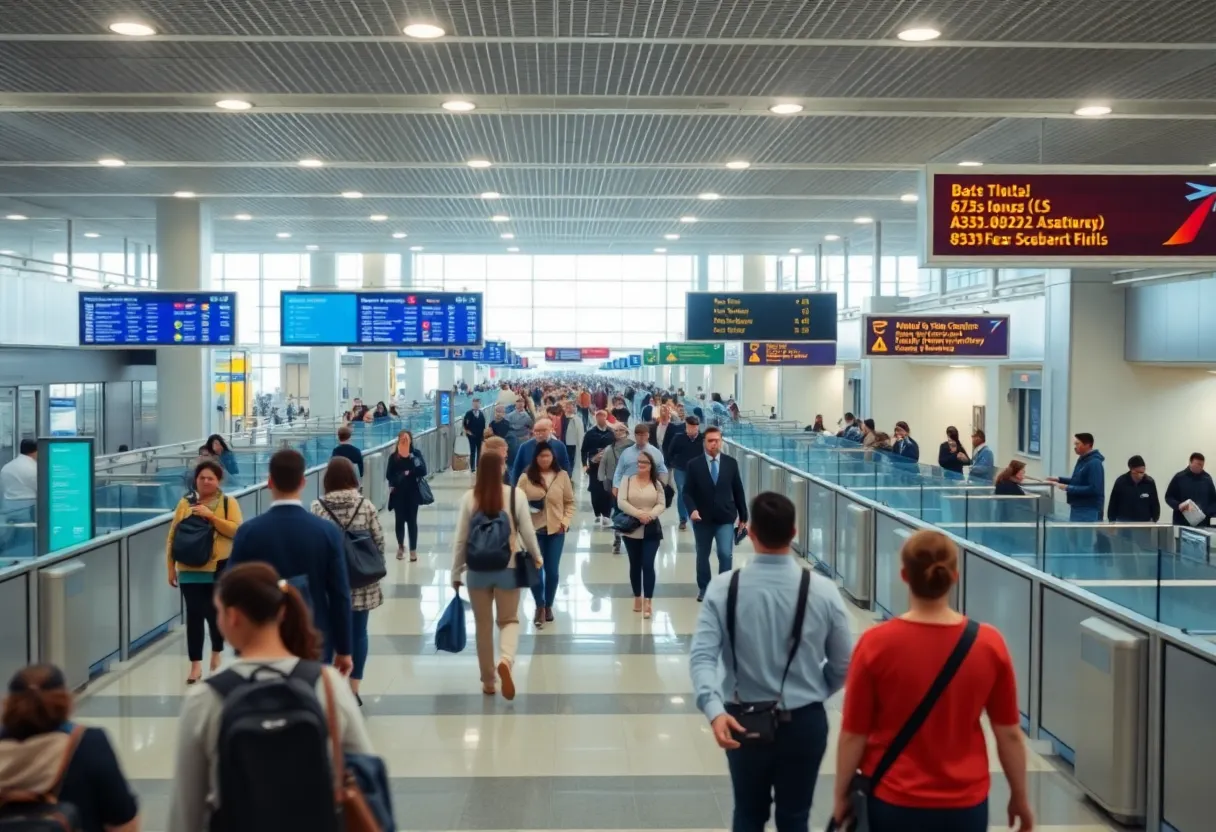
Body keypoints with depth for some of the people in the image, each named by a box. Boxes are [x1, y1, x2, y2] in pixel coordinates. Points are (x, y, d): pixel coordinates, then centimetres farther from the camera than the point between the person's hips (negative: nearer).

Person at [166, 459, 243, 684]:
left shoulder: (229, 503, -1)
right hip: (190, 570, 1)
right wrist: (171, 567, 3)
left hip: (219, 569, -1)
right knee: (194, 615, 0)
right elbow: (172, 536, 6)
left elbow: (237, 530, -13)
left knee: (214, 612, 5)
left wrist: (211, 516, -20)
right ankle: (195, 665, 7)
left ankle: (217, 652, 31)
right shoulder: (185, 503, 5)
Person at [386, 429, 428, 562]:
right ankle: (400, 546, 31)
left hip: (413, 492, -1)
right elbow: (389, 475, -6)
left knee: (412, 520, 2)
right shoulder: (393, 456, -3)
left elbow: (423, 471, -11)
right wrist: (402, 475, -19)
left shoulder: (416, 453, -3)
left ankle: (413, 550, 8)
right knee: (399, 520, 10)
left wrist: (409, 473, -18)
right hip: (398, 494, 1)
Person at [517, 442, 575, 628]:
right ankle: (539, 607, 17)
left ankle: (548, 606, 25)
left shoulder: (562, 476, 0)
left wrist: (565, 522, -5)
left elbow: (570, 502, 5)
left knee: (552, 571, 5)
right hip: (533, 529, -1)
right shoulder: (526, 477, -3)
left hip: (555, 530, 1)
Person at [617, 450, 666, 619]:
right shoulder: (628, 480, 1)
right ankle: (637, 597, 25)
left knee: (648, 565, -7)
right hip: (631, 530, 1)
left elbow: (661, 504, 0)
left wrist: (650, 514, -19)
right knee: (635, 565, 10)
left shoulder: (657, 484, 4)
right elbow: (621, 502, -8)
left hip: (651, 530, 0)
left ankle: (648, 602, -7)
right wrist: (638, 513, -19)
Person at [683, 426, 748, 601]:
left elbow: (738, 491, 6)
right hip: (702, 518, 0)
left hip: (725, 518, 0)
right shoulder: (694, 465, -4)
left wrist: (743, 516, 8)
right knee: (702, 555, 12)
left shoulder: (731, 463, 1)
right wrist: (692, 509, -22)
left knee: (725, 554, -11)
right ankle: (704, 589, 28)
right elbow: (687, 492, -4)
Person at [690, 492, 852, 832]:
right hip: (804, 721, 0)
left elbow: (702, 655, -21)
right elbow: (843, 665, -2)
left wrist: (714, 710, -27)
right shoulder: (823, 590, -10)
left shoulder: (724, 588, -11)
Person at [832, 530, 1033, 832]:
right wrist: (1019, 797, 13)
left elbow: (853, 735, -8)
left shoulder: (876, 644, -15)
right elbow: (1009, 733, -1)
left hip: (893, 802, -1)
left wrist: (841, 795, 6)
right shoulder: (989, 643, -10)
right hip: (964, 803, 2)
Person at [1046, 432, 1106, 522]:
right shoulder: (1082, 461, 13)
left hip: (1089, 512, -10)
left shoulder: (1094, 463, -18)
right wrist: (1059, 479, 12)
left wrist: (1069, 488, -22)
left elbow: (1094, 489, -25)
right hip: (1077, 509, 10)